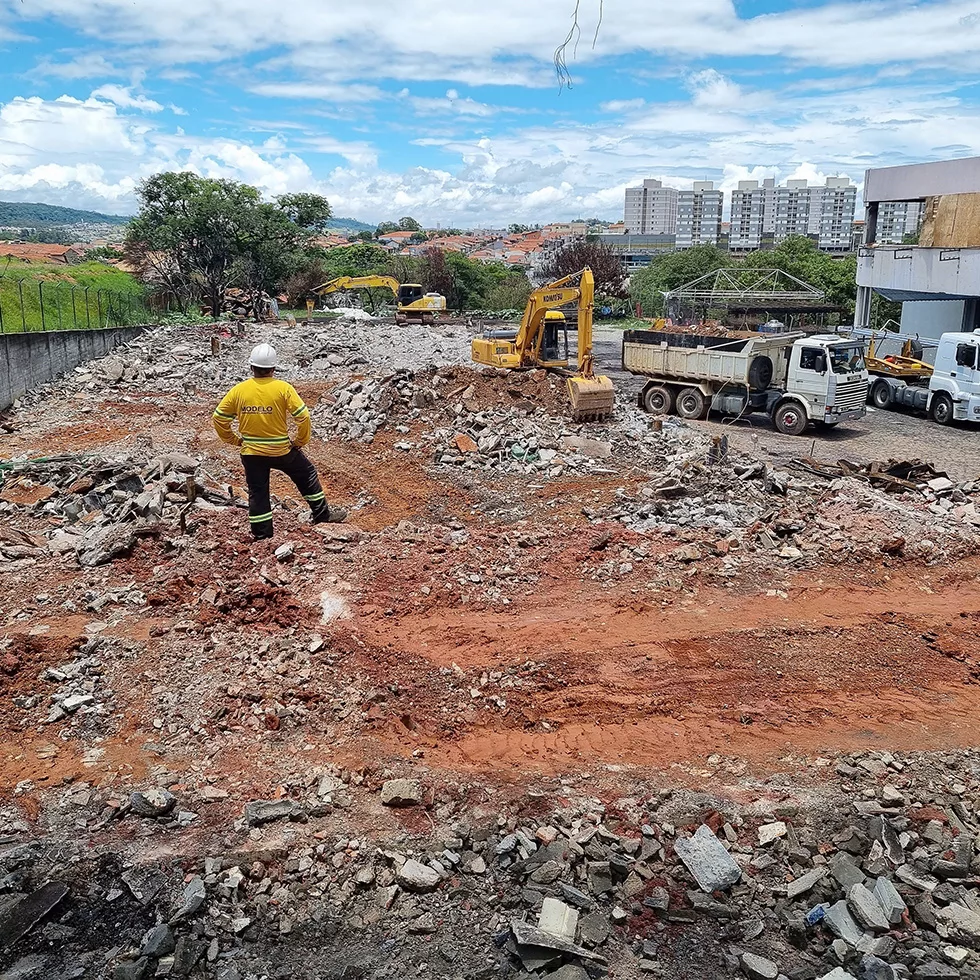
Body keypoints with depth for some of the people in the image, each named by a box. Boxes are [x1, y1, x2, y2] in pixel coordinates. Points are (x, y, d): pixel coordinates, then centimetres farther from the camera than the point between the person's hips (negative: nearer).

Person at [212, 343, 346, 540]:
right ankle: (322, 514, 28)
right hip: (281, 450, -2)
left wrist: (232, 439, 12)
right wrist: (301, 441, -1)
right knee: (307, 474, 20)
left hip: (251, 453, 2)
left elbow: (218, 418, 0)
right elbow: (303, 416, -16)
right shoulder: (283, 388, -13)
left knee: (257, 492, 13)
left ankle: (262, 535, 19)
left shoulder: (238, 390, -5)